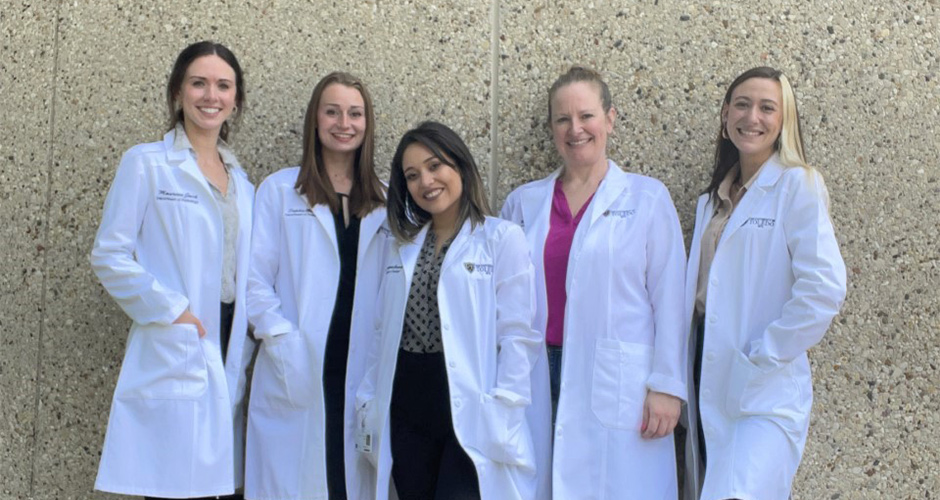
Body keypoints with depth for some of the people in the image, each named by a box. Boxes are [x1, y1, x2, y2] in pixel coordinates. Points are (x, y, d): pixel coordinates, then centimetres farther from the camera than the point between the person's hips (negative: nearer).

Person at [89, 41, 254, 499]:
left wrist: (244, 344, 4)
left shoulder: (241, 182, 16)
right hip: (174, 354, -5)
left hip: (228, 354, 5)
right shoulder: (146, 164, -1)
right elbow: (109, 256, -6)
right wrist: (171, 311, -13)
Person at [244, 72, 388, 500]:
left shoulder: (383, 200, 11)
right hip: (296, 376, -2)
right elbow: (255, 278, -2)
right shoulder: (280, 190, 2)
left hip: (361, 374, 3)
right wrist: (282, 343, -11)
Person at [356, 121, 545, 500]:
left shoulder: (502, 238, -4)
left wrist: (501, 415, -15)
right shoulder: (402, 245, 14)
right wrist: (370, 400, 9)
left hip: (470, 415, -5)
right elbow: (383, 333, 14)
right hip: (406, 414, 5)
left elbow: (517, 336, -9)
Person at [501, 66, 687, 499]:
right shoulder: (523, 203, 11)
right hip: (541, 380, 2)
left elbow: (669, 297, 0)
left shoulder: (647, 198, 4)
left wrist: (667, 385, -5)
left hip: (618, 387, -2)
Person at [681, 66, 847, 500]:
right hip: (709, 385, 7)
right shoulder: (713, 198, 15)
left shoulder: (798, 185, -6)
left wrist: (761, 356, -13)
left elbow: (824, 288, -16)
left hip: (763, 394, -7)